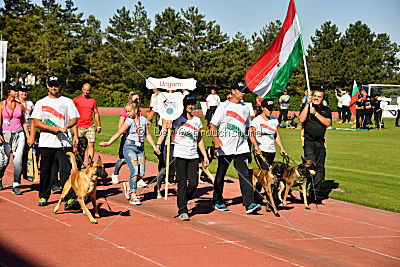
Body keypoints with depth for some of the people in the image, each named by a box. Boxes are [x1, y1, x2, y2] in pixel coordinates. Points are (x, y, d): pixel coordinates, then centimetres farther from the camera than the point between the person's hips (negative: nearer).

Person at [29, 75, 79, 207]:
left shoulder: (68, 102, 12)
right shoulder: (40, 103, 11)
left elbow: (74, 119, 5)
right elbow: (36, 122, 2)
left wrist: (67, 126, -15)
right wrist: (53, 128, -9)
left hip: (64, 143, -1)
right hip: (46, 143, 1)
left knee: (65, 170, -10)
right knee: (45, 171, 7)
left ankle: (69, 199, -15)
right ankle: (43, 197, 20)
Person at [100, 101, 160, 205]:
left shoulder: (143, 120, 6)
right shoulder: (129, 121, -6)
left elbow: (147, 135, 17)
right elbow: (119, 132, -18)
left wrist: (154, 146, 13)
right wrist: (108, 143, -30)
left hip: (140, 148, 4)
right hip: (129, 147, -4)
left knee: (141, 173, -1)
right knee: (135, 171, -14)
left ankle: (128, 185, 27)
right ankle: (133, 196, -7)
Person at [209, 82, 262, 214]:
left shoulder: (245, 108, 14)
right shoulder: (224, 107, -2)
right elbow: (212, 125, -4)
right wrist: (216, 139, -23)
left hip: (241, 147, 3)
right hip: (225, 148, -3)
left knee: (245, 175, -8)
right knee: (220, 175, 8)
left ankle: (249, 204, -15)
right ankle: (218, 202, 24)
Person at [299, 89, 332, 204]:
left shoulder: (326, 110, 12)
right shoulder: (306, 107, 6)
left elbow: (328, 122, -5)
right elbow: (301, 119, -11)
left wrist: (316, 113, -13)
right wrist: (307, 104, -10)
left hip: (320, 143, 3)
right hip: (309, 142, -3)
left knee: (320, 169, 3)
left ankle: (315, 194, 11)